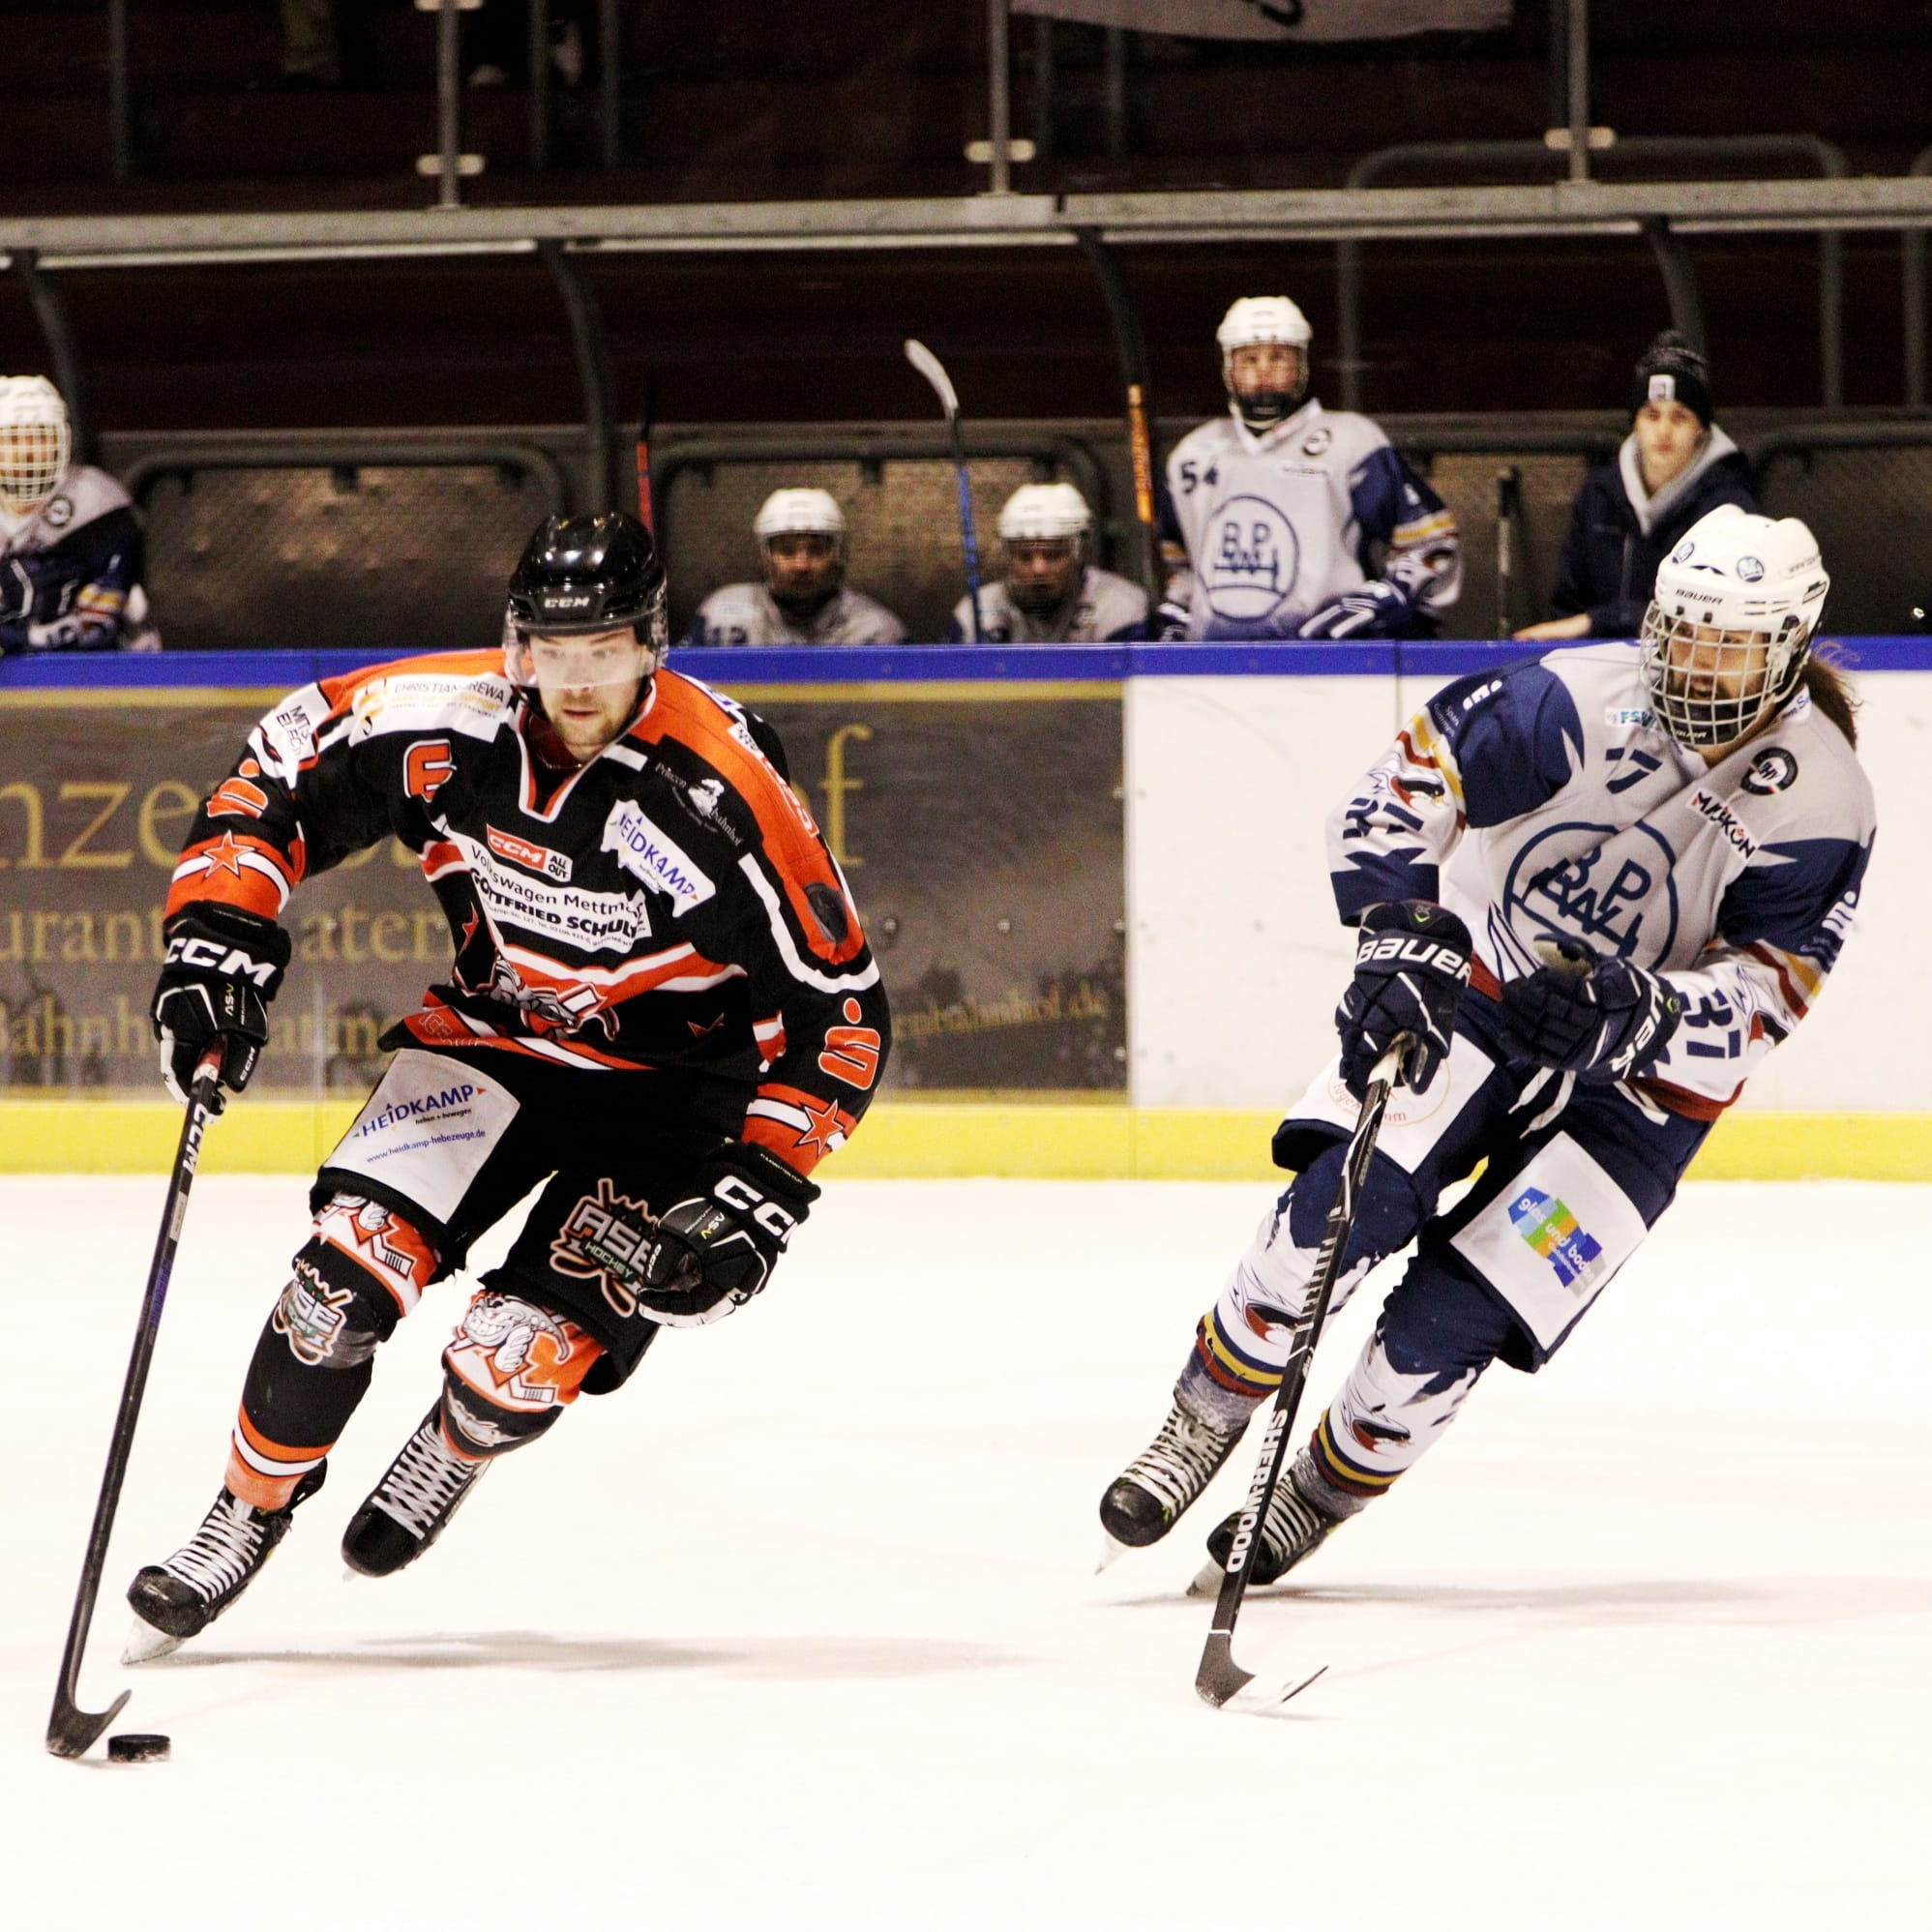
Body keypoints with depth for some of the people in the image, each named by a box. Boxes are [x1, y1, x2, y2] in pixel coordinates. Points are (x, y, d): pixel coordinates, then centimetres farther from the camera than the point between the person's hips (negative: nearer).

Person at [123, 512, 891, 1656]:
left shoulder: (724, 797, -28)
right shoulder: (453, 723, -19)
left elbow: (840, 1006, -21)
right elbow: (282, 768, -2)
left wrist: (762, 1192, -25)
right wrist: (221, 932, -14)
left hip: (672, 1078, -3)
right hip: (498, 1030, 3)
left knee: (519, 1357, -15)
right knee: (352, 1268, -17)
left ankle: (455, 1450, 23)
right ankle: (247, 1517, 5)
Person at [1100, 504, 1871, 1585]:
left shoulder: (1821, 803, -17)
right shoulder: (1587, 702, -17)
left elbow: (1763, 992, -21)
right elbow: (1414, 779, -14)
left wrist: (1638, 1009, -39)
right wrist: (1400, 929, -28)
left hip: (1643, 1078, -1)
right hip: (1476, 995, 1)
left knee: (1454, 1318, -11)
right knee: (1343, 1207, -22)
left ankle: (1323, 1491, 14)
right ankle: (1205, 1424, -2)